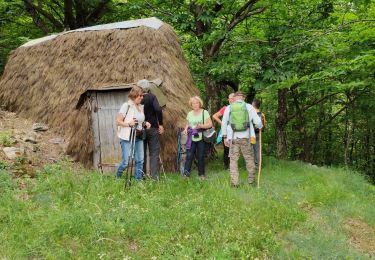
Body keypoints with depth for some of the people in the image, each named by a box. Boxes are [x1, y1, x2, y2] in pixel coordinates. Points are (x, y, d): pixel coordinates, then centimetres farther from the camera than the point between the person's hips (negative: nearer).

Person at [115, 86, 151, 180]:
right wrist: (128, 124, -25)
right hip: (127, 138, -6)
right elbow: (118, 121, -11)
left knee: (140, 160, 4)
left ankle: (138, 179, 17)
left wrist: (145, 123, 3)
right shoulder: (126, 105, -10)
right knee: (126, 162, -3)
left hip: (139, 137, 6)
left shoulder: (141, 107, 10)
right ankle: (117, 177, 25)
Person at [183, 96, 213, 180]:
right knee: (189, 155, -8)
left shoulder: (204, 112, 0)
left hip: (201, 138, -3)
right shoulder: (189, 113, 14)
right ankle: (186, 172, -7)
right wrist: (186, 128, 1)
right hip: (191, 138, 3)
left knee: (200, 156, 3)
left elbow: (210, 124, -5)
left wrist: (201, 126, -20)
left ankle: (201, 173, 14)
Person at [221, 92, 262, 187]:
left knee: (233, 159, 7)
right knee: (249, 158, 15)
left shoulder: (229, 108, 2)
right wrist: (260, 127, 20)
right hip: (245, 137, 0)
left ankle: (234, 182, 6)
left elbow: (224, 123, 7)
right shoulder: (249, 107, -1)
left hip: (233, 138, 0)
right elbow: (257, 121, -3)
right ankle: (251, 179, 22)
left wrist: (225, 137, 15)